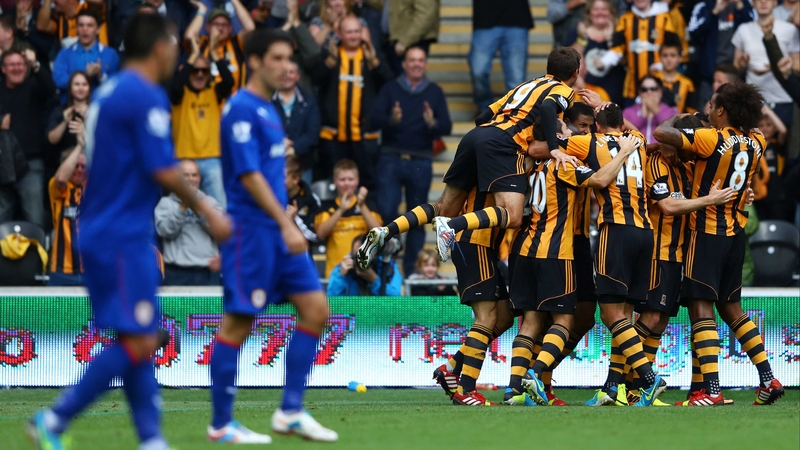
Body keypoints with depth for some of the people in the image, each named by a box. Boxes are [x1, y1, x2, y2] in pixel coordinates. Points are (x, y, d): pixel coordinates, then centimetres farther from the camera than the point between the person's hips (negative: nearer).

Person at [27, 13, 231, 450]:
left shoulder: (108, 92, 13)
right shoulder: (147, 96, -14)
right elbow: (163, 171, -18)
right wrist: (207, 211, -6)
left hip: (101, 230, 10)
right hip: (123, 236, -10)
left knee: (137, 339, 10)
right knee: (138, 341, -8)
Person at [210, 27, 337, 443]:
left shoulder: (268, 109, 16)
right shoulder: (242, 109, -12)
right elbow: (249, 175, -20)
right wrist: (286, 224, -23)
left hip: (278, 231, 9)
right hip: (251, 229, -9)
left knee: (316, 311, 4)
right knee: (238, 324, -4)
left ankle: (291, 412, 7)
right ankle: (221, 424, 3)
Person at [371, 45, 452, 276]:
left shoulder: (434, 92, 8)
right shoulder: (391, 89, 6)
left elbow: (447, 127, 1)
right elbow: (375, 117, -6)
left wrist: (433, 123, -20)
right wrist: (391, 120, -27)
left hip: (421, 162, 1)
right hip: (391, 159, -1)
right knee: (386, 211, -10)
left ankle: (411, 269, 12)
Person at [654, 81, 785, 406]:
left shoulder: (713, 140, -15)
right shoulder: (755, 144, 4)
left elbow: (662, 133, -17)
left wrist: (676, 118, 5)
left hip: (707, 232, -7)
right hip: (736, 233, 7)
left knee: (701, 308, -8)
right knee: (730, 308, 18)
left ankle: (711, 390, -18)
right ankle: (768, 379, 14)